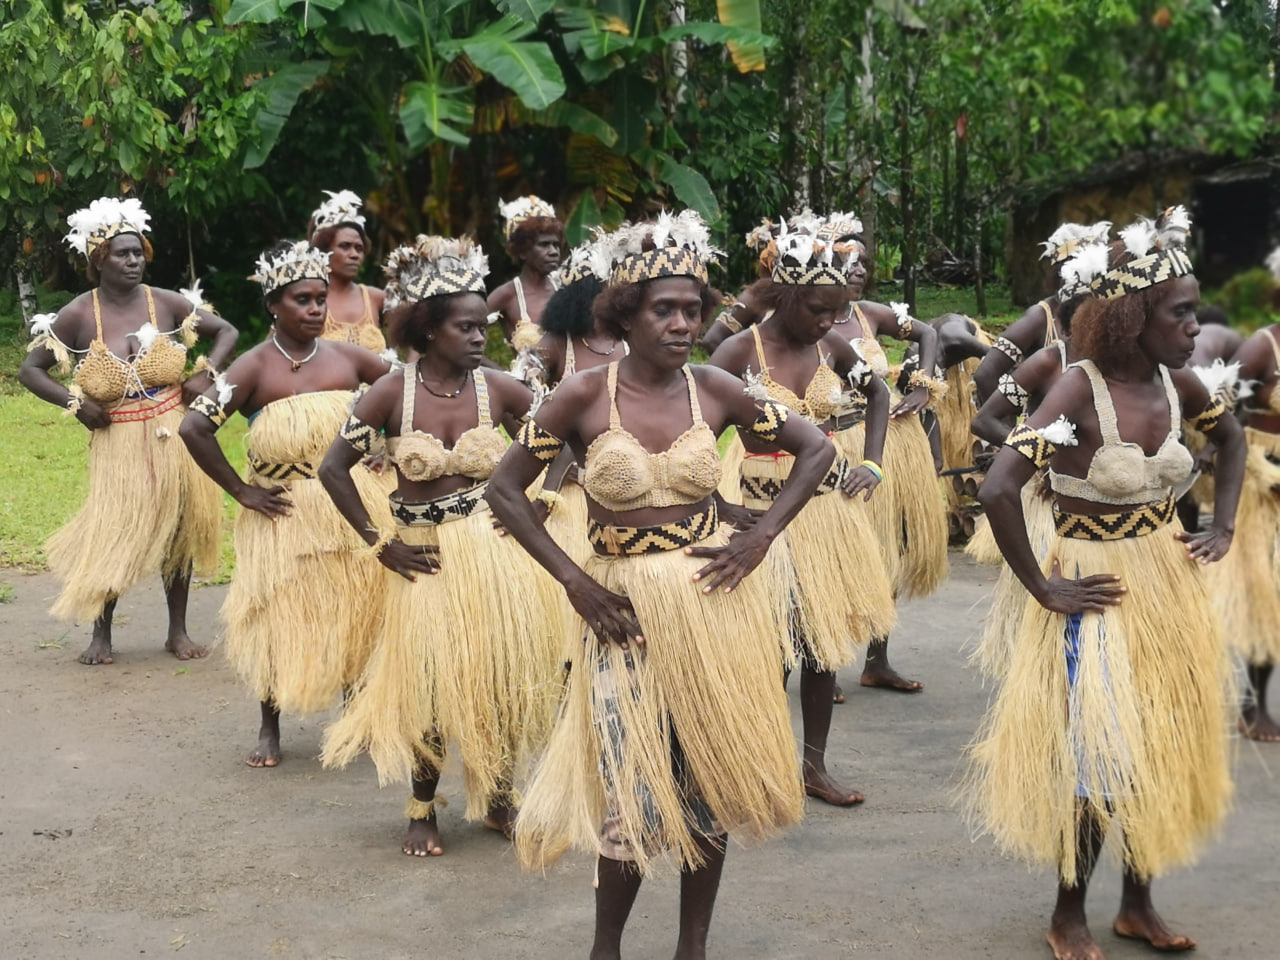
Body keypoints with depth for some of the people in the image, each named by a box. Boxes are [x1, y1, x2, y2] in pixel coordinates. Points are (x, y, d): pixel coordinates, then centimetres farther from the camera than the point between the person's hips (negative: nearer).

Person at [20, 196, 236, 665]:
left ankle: (178, 630, 18)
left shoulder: (165, 302, -1)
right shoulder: (79, 315, -5)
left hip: (173, 433, 2)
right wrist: (76, 403, -9)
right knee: (115, 534, -4)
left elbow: (226, 332, 10)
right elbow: (30, 370, 1)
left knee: (178, 526, 6)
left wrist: (206, 373, -5)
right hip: (117, 442, -2)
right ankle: (101, 634, 12)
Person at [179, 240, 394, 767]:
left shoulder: (347, 357, 0)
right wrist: (241, 491, -13)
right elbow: (195, 428, -18)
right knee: (278, 617, 3)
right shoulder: (255, 367, -11)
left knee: (357, 611, 7)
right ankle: (270, 730, 19)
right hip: (284, 513, -3)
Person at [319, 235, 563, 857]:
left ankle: (498, 796, 28)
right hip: (424, 560, -1)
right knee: (427, 684, 4)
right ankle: (422, 809, 24)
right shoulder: (394, 392, -10)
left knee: (502, 677, 6)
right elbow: (333, 467, -5)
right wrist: (378, 542, -5)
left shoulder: (497, 389, -5)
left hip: (495, 554, 1)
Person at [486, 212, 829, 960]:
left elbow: (816, 449, 8)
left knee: (712, 781, 9)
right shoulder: (585, 396, -8)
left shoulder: (714, 390, -2)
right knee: (635, 793, -1)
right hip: (626, 609, -2)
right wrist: (573, 580, -8)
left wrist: (760, 537, -3)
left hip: (713, 599, 2)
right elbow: (506, 489, -2)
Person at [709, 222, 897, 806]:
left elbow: (878, 393, 20)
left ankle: (814, 765, 22)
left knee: (825, 636, 10)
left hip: (831, 501, 5)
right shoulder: (740, 352, -14)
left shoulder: (830, 346, 1)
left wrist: (872, 465, 10)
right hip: (767, 510, -5)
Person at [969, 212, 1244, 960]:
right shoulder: (1081, 392, -22)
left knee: (1164, 749, 13)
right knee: (1103, 759, -1)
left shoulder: (1176, 384, -2)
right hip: (1100, 594, -6)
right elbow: (999, 490, -30)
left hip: (1171, 584, 7)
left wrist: (1223, 527, 11)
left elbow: (1232, 437, 21)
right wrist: (1042, 588, -21)